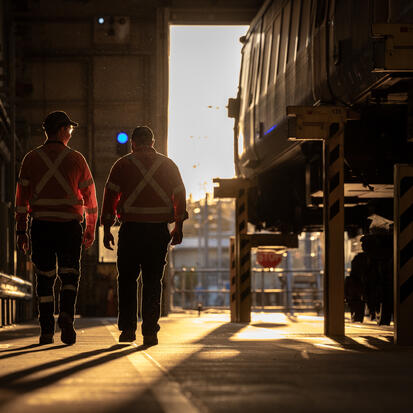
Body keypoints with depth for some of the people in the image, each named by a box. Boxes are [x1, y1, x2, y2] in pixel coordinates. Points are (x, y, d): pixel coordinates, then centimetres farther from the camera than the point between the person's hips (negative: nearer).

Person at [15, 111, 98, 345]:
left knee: (45, 279, 7)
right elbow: (90, 196, 6)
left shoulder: (31, 159, 6)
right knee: (69, 277, 5)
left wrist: (21, 231, 6)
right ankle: (67, 315, -20)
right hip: (69, 226, -1)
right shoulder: (76, 159, 3)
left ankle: (47, 331, 4)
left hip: (41, 226, 1)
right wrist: (91, 229, 15)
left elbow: (22, 197, 3)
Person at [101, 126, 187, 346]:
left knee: (127, 280, 9)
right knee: (152, 281, 5)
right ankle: (149, 331, 0)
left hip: (131, 229, -1)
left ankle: (127, 328, 5)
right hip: (159, 230, 1)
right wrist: (178, 227, 16)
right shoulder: (168, 165, 8)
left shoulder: (123, 165, 3)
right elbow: (180, 196, 9)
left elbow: (110, 197, 0)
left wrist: (107, 229, 5)